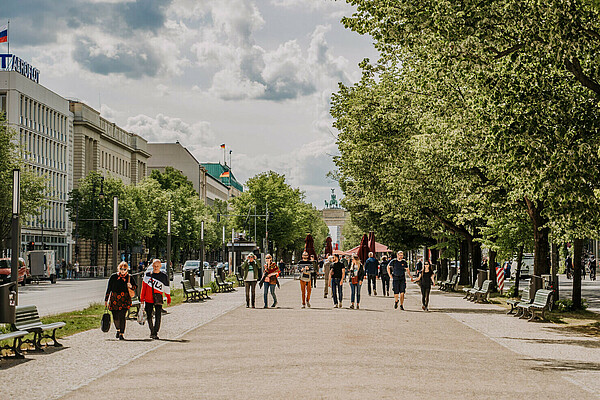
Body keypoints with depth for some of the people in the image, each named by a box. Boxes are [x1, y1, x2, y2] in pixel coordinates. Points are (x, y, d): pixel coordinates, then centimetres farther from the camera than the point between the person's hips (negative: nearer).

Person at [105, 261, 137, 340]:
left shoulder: (129, 277, 5)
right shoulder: (113, 277, 6)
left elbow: (135, 286, 15)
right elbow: (108, 288, 11)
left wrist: (131, 286, -9)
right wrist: (106, 299, 11)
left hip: (124, 300, -1)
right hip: (114, 300, 1)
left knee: (122, 316, -13)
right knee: (115, 317, 5)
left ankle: (121, 334, -8)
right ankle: (118, 330, 35)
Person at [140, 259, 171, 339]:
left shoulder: (164, 276, 2)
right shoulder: (147, 274, 6)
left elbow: (167, 289, 9)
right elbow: (144, 286, 10)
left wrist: (168, 299, 9)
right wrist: (142, 298, 9)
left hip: (158, 300, -2)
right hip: (148, 299, 2)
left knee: (158, 316, -12)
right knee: (149, 316, 7)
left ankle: (155, 333, -12)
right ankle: (152, 332, 23)